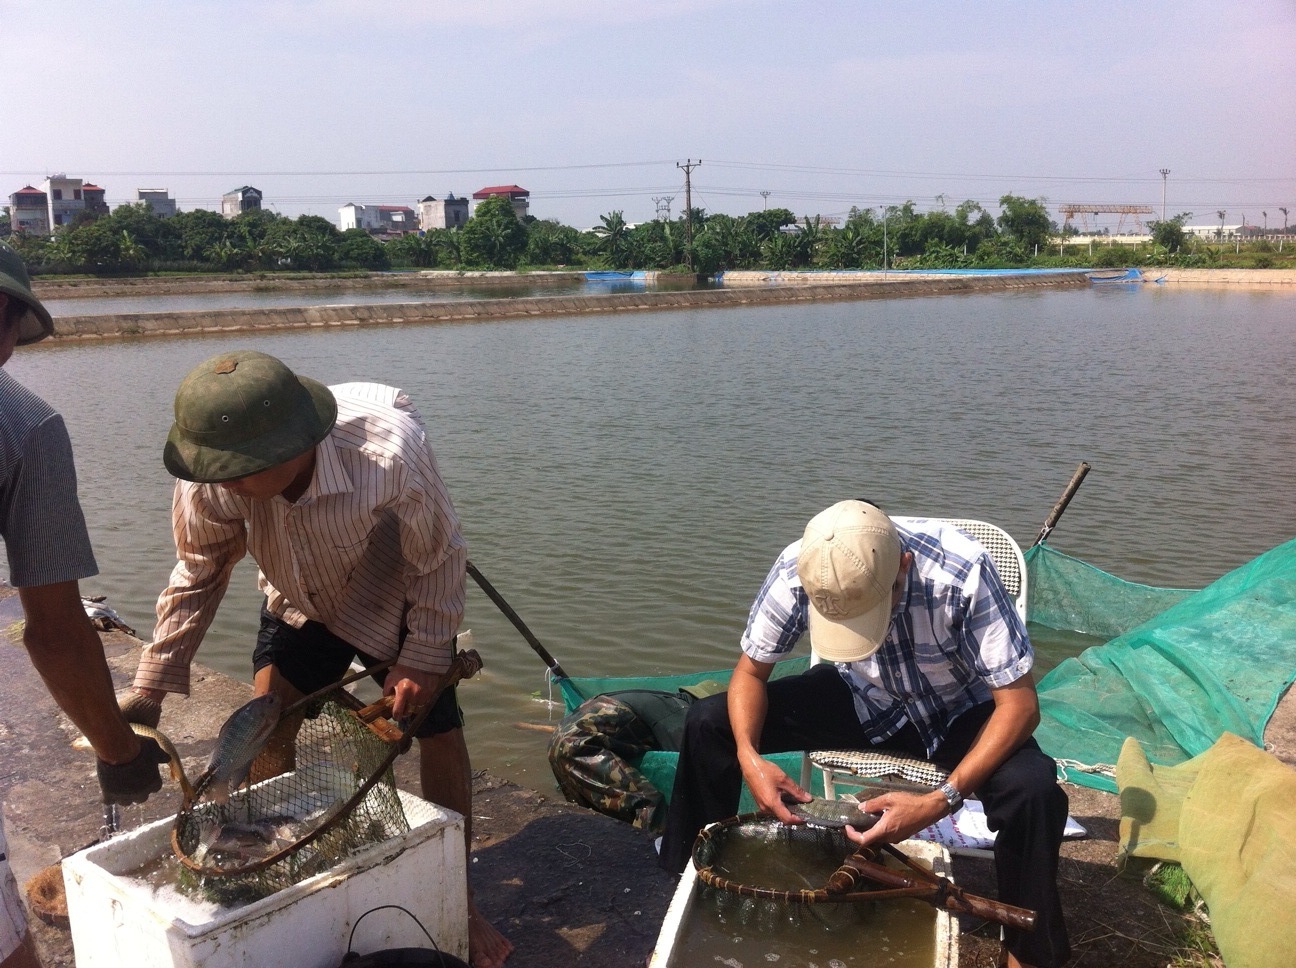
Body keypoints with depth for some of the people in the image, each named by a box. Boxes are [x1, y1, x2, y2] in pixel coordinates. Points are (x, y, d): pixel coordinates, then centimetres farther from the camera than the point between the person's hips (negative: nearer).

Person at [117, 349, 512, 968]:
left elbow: (438, 561, -24)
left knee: (438, 728, -3)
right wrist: (148, 691, -9)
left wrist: (424, 660, -19)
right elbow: (198, 574, -11)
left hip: (396, 604, -3)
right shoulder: (210, 479, -31)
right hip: (298, 608, 3)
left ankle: (460, 901, 15)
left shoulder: (391, 455, -43)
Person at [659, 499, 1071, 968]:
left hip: (957, 710, -2)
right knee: (707, 723, -13)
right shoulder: (796, 571, -27)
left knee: (1034, 789, -32)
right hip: (859, 698, 3)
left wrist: (943, 799, -40)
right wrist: (748, 756, -31)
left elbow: (1019, 703, -29)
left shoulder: (963, 573, -36)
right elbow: (750, 671, -12)